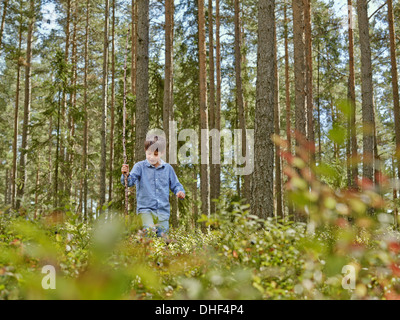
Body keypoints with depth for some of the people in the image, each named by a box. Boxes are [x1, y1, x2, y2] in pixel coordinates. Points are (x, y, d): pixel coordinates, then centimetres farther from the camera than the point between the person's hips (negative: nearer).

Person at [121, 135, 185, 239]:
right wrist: (126, 175, -33)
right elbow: (129, 182, -11)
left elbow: (175, 185, 16)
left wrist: (180, 191, -6)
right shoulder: (140, 166, 1)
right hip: (145, 208, -3)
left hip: (163, 210, 3)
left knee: (162, 234, 1)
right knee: (149, 231, -25)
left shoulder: (168, 168, 9)